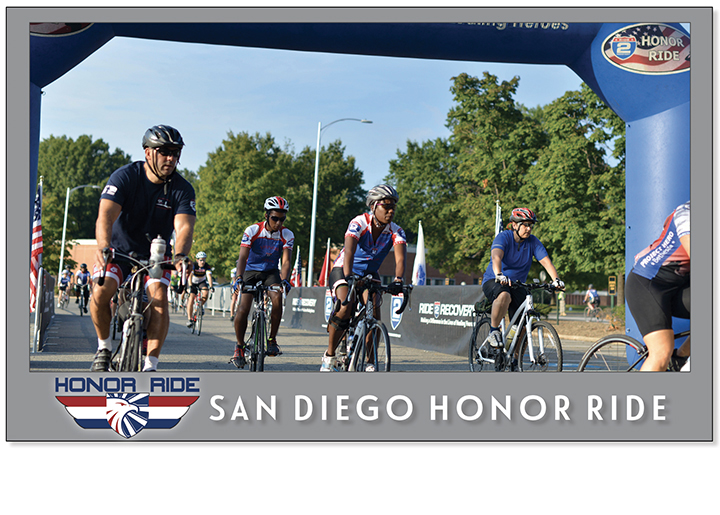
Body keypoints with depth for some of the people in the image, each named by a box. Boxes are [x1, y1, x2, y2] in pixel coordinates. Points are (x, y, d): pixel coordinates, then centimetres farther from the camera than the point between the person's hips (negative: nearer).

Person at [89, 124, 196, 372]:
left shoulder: (183, 189, -11)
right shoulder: (125, 176, -16)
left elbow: (184, 226, -25)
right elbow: (106, 215, -29)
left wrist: (180, 256, -47)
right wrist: (103, 247, -49)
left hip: (155, 256, 1)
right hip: (119, 251, -1)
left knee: (159, 297, -26)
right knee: (100, 292, -26)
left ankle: (150, 365, -17)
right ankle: (104, 347, 0)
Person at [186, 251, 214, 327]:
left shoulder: (207, 266, -22)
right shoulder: (193, 265, -25)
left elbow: (209, 276, -35)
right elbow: (190, 276, -36)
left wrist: (211, 286, -51)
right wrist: (190, 286, -51)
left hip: (202, 282, 1)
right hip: (193, 283, -1)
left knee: (205, 293, -28)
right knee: (191, 298, -17)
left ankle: (200, 305, 4)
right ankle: (189, 319, -13)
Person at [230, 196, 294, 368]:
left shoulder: (287, 235, -12)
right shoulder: (252, 231, -16)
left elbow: (285, 261, -18)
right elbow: (242, 257, -23)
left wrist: (284, 280, -37)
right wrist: (239, 278, -40)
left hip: (271, 272, 1)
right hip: (251, 271, -1)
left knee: (277, 298, -29)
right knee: (243, 308, -18)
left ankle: (272, 340, -14)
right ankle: (239, 346, 2)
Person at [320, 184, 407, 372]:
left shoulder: (396, 232, -16)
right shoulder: (359, 223, -25)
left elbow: (400, 257, -33)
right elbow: (349, 251, -40)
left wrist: (398, 280, -52)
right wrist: (349, 277, -57)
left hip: (370, 274, 3)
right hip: (343, 270, -3)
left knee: (374, 316, -18)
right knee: (345, 309, -27)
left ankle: (370, 363, -2)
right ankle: (329, 356, -9)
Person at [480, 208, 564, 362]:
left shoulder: (533, 242, -3)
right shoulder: (503, 237, -15)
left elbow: (546, 261, -15)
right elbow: (496, 256, -34)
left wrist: (556, 279, -34)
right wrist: (499, 275, -54)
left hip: (517, 285, 4)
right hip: (493, 281, -4)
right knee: (504, 296, -40)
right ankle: (494, 331, -20)